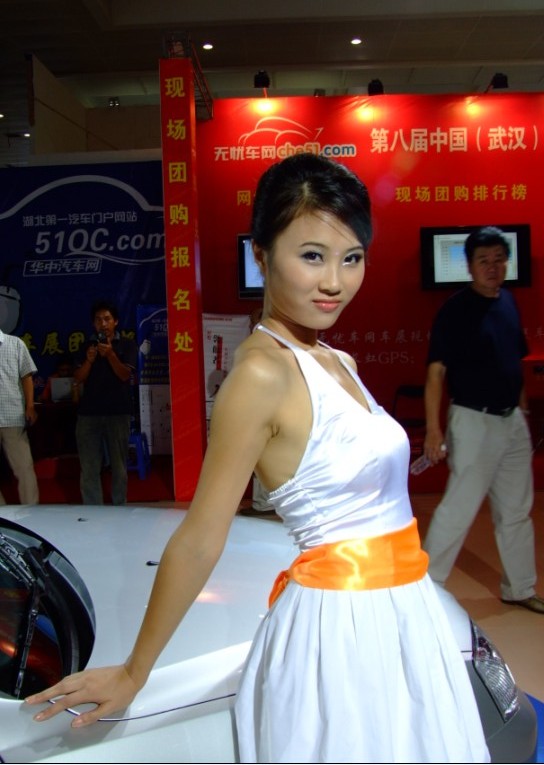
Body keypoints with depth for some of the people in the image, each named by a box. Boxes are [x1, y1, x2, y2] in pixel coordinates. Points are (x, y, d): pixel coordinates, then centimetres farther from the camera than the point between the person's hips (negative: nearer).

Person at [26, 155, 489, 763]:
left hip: (403, 619, 9)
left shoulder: (339, 364, 6)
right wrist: (133, 674, -9)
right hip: (342, 626, -8)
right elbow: (198, 543, -18)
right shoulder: (262, 373, -20)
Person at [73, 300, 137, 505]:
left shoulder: (127, 345, 7)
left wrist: (110, 354, -20)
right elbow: (78, 378, 7)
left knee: (119, 465, 1)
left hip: (118, 412, -2)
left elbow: (125, 375, -4)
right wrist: (89, 360, -12)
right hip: (89, 412, 2)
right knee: (89, 467, -2)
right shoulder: (87, 346, 14)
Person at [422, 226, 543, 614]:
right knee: (458, 508, -3)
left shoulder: (509, 303, 8)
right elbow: (436, 371, -16)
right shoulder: (455, 309, -12)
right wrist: (433, 429, -21)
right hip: (474, 422, -7)